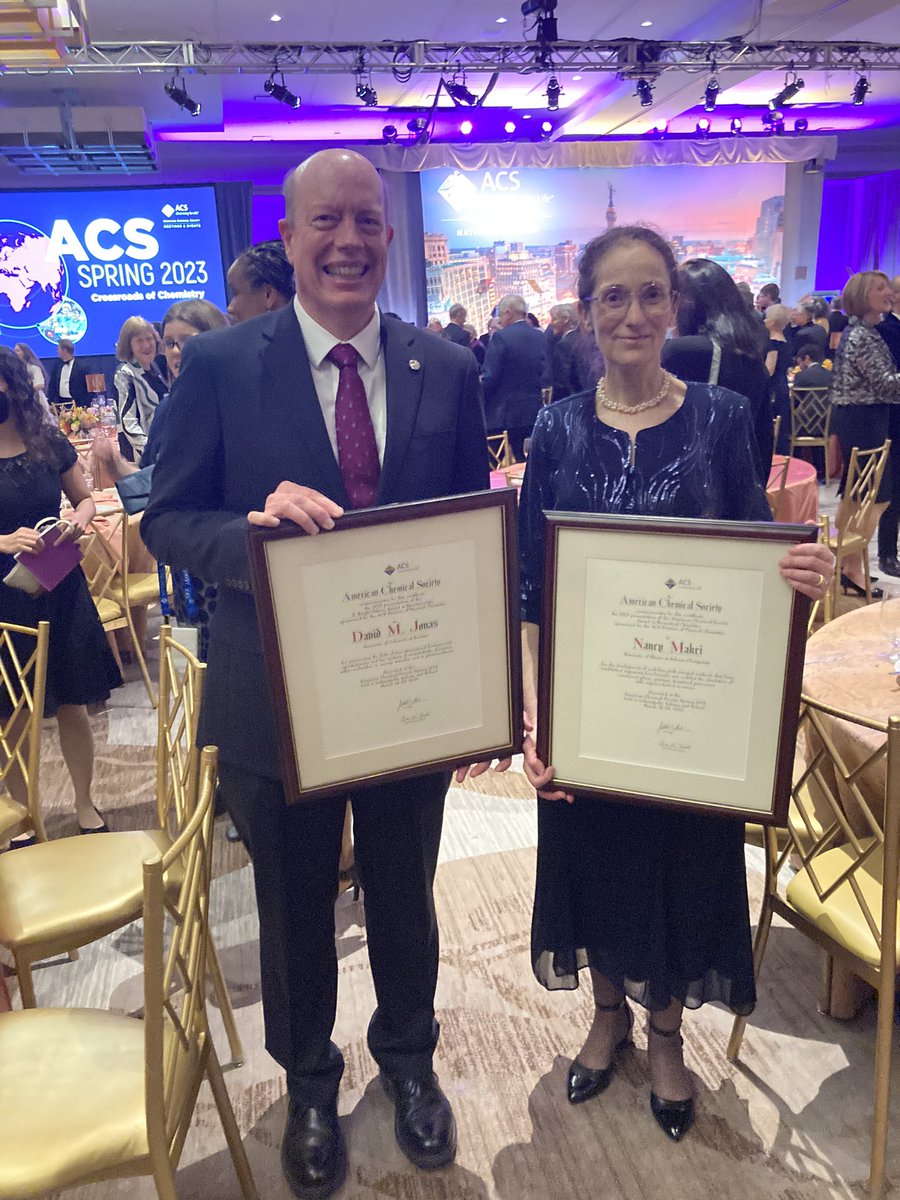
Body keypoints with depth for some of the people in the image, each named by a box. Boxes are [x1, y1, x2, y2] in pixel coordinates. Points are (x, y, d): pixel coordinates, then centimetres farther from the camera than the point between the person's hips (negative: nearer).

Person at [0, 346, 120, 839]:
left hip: (60, 589, 1)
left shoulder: (49, 443, -1)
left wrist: (79, 518, -9)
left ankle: (85, 805, 27)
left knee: (72, 704, 10)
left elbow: (85, 498, 12)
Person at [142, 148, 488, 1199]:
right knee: (294, 909, 20)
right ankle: (308, 1083, 49)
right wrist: (258, 527, -28)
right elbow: (165, 522, -6)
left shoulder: (446, 370, -1)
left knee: (405, 896, 22)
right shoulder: (219, 366, -8)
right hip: (275, 695, -1)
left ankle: (407, 1057, 52)